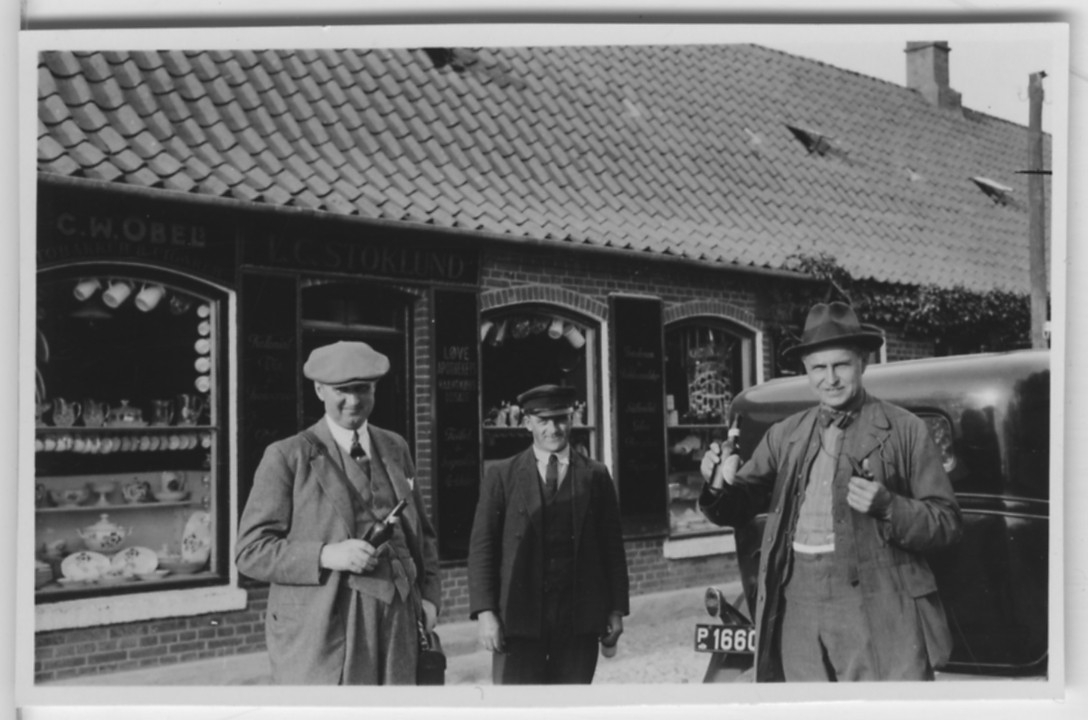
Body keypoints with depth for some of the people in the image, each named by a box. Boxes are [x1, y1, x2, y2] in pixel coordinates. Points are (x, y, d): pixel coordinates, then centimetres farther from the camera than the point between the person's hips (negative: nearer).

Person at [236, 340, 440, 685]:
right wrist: (326, 555, -18)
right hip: (320, 628, -4)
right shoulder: (286, 457, 0)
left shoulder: (395, 448, 16)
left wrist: (429, 594, 8)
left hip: (396, 626, 5)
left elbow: (421, 531, 23)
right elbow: (252, 550, -4)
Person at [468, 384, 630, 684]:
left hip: (579, 623, 1)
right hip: (519, 620, -1)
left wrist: (616, 609, 5)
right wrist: (485, 612, -8)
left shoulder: (595, 475, 9)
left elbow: (612, 545, 10)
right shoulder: (502, 475, 5)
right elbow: (482, 547, 2)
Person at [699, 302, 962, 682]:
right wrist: (720, 485, -10)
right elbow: (737, 508, 12)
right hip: (797, 610, 3)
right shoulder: (785, 435, 11)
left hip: (878, 612, -3)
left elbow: (948, 523, 1)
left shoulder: (905, 430, 1)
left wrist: (888, 507, -17)